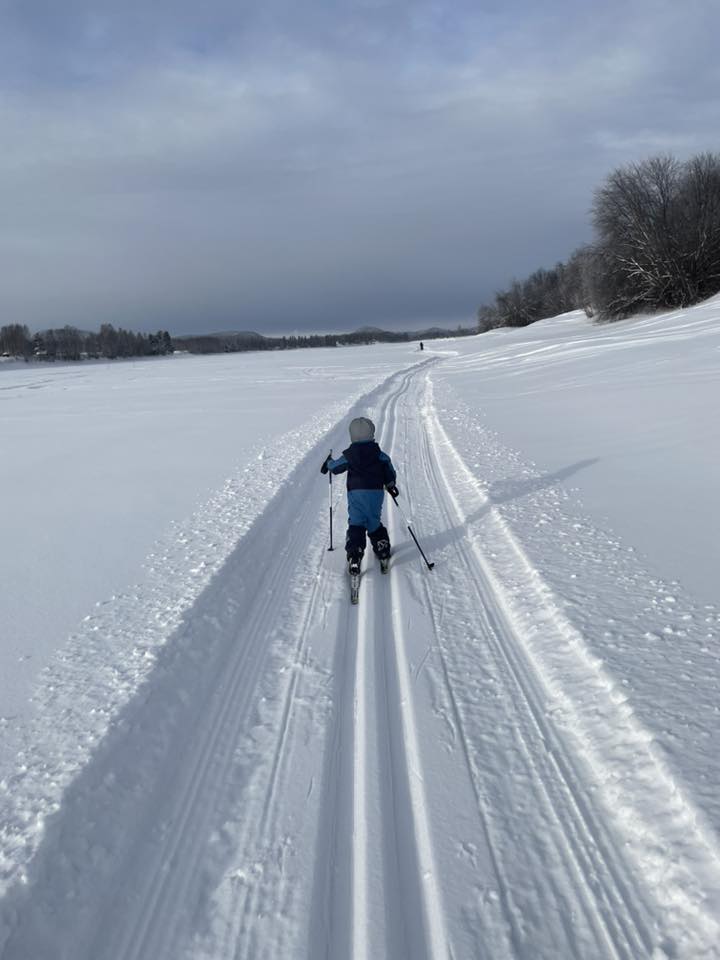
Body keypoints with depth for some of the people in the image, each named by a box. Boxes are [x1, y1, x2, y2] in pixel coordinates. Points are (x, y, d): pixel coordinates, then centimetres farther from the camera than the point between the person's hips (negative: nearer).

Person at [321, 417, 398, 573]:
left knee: (356, 524, -3)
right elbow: (389, 471, 8)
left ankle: (354, 556, -15)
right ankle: (382, 550, 25)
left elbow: (335, 467, 12)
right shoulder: (379, 454, 2)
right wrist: (391, 485, 26)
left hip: (355, 492, -2)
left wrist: (328, 464, 35)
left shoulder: (349, 455, -1)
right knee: (374, 522, 19)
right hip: (376, 491, 2)